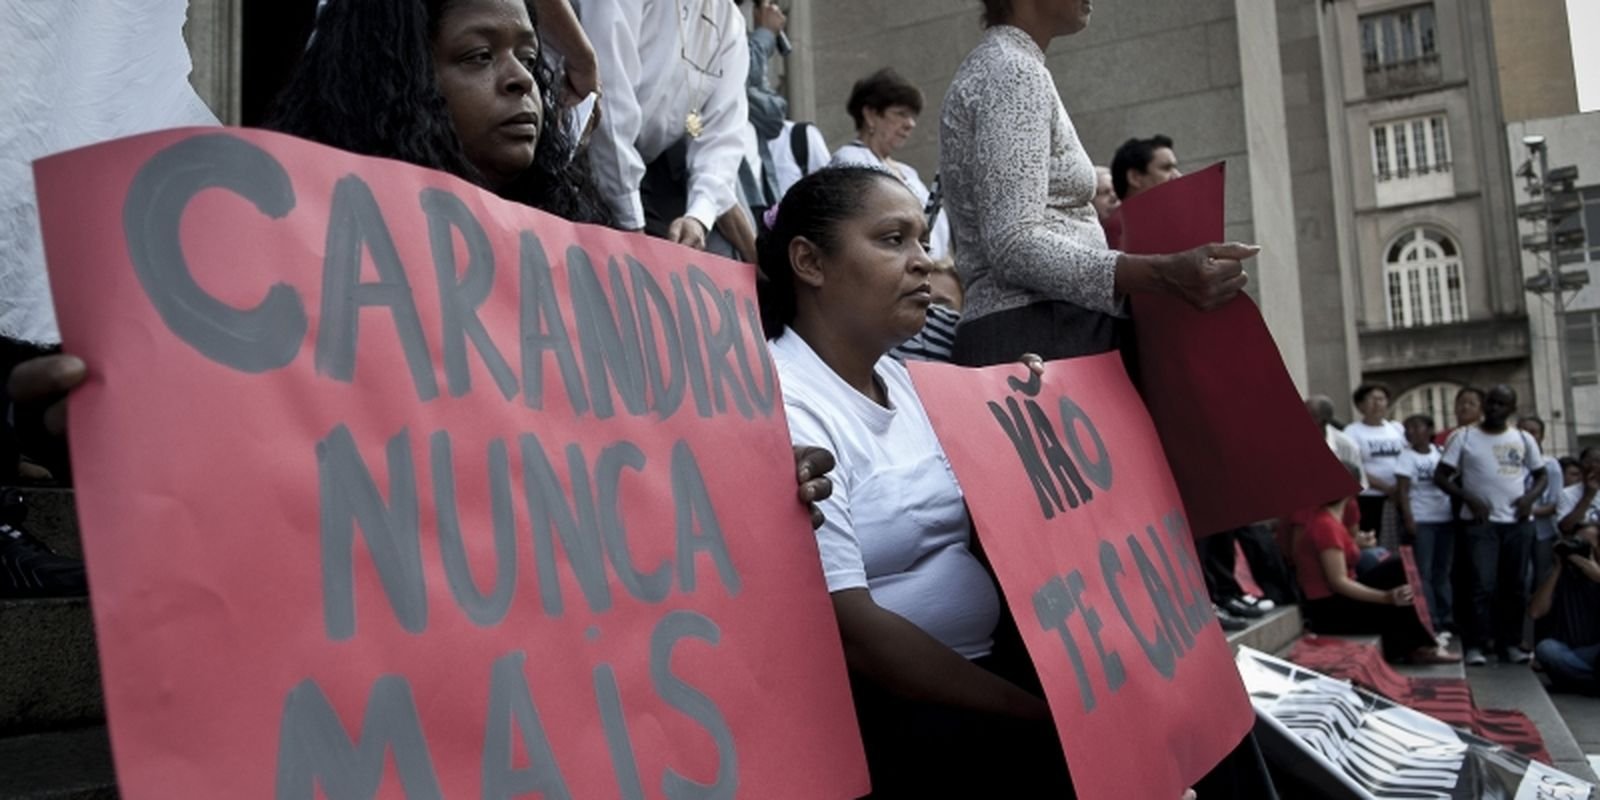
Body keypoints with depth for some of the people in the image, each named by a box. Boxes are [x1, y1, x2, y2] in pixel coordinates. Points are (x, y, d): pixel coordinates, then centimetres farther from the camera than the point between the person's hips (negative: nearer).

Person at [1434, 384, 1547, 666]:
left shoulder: (1524, 439, 10)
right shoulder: (1465, 437, 2)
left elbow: (1541, 475, 17)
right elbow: (1441, 476, 0)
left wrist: (1530, 497, -5)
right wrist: (1470, 500, -13)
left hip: (1519, 522, 3)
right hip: (1482, 522, -3)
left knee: (1515, 585, 7)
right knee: (1484, 585, -10)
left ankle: (1510, 643, 15)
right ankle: (1476, 645, -6)